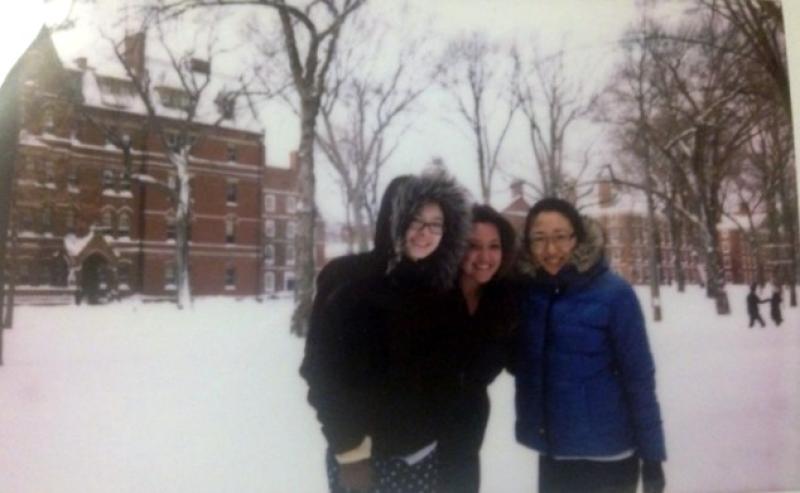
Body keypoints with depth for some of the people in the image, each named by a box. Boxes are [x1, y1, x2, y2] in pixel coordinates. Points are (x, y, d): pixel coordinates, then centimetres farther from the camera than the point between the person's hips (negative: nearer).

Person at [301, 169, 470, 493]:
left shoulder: (441, 290, 2)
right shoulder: (354, 281, -13)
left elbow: (444, 372, 11)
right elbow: (326, 371, -13)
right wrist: (349, 448, -13)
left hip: (423, 452, 4)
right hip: (364, 453, -4)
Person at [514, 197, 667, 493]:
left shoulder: (614, 294, -14)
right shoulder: (526, 293, -3)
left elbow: (639, 377, -10)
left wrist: (651, 452, -8)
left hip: (607, 456, -4)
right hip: (552, 454, 4)